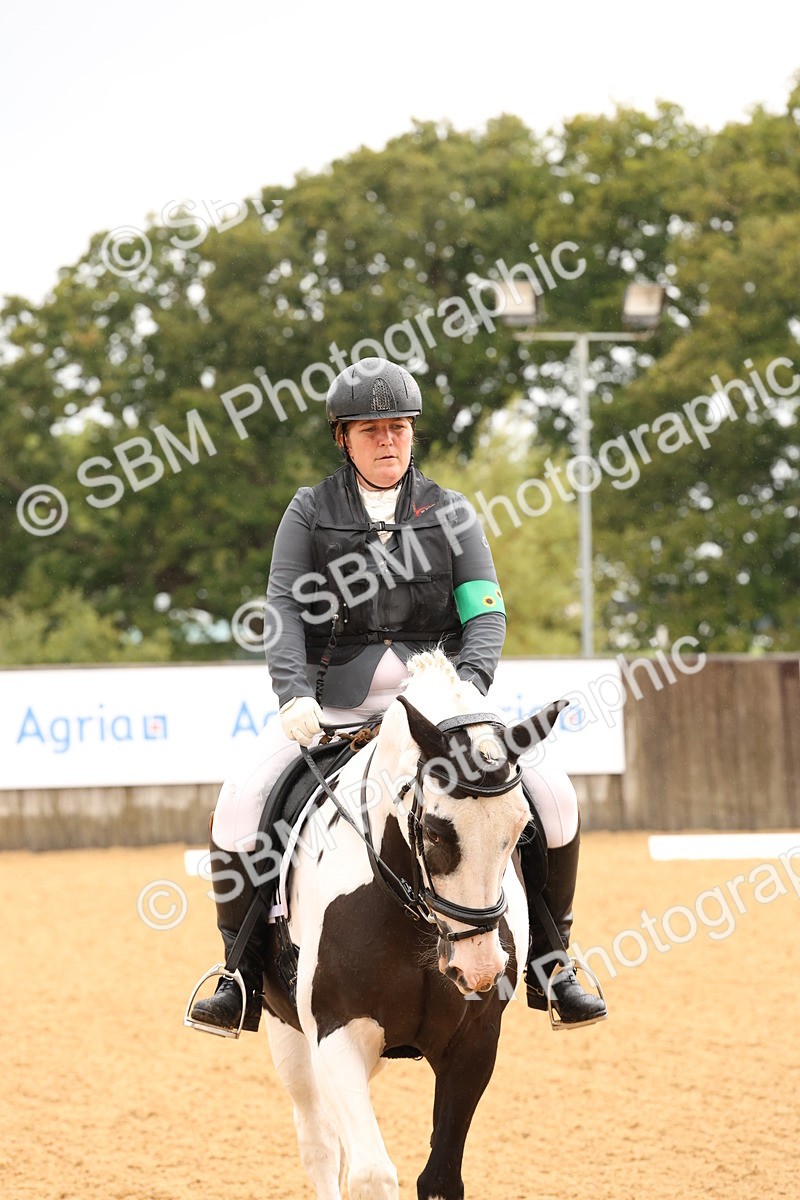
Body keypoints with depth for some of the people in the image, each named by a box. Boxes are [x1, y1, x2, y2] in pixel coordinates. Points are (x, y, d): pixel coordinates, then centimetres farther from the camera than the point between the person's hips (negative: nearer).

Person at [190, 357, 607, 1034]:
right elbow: (284, 608, -3)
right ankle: (244, 974, -8)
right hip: (330, 705, -1)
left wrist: (470, 682, -19)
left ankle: (547, 963, 1)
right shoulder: (310, 513, 7)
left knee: (553, 797, -16)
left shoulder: (451, 515, 9)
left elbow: (486, 614, 1)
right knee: (238, 808, -24)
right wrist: (294, 691, -20)